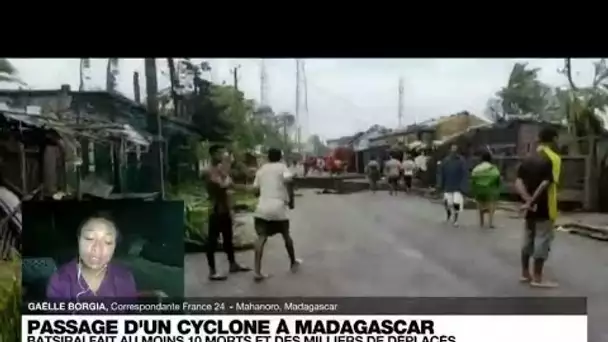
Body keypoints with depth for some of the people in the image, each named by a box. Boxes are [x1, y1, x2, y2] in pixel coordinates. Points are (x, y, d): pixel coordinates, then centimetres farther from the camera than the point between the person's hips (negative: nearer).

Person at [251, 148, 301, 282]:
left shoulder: (261, 169, 15)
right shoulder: (282, 167, 3)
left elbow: (256, 187, 15)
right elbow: (288, 182, -13)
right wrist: (291, 201, -5)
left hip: (262, 207, 3)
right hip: (278, 207, -2)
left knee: (261, 238, -1)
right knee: (286, 235, 18)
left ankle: (257, 272, -12)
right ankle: (293, 262, 35)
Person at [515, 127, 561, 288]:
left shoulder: (528, 159, 9)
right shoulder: (553, 158, -11)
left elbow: (518, 182, -3)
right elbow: (545, 184, -22)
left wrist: (528, 199, -13)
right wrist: (532, 201, -17)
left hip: (531, 207, 7)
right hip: (544, 208, -7)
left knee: (528, 238, 14)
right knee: (542, 240, -1)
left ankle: (525, 273, 22)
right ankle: (537, 278, 2)